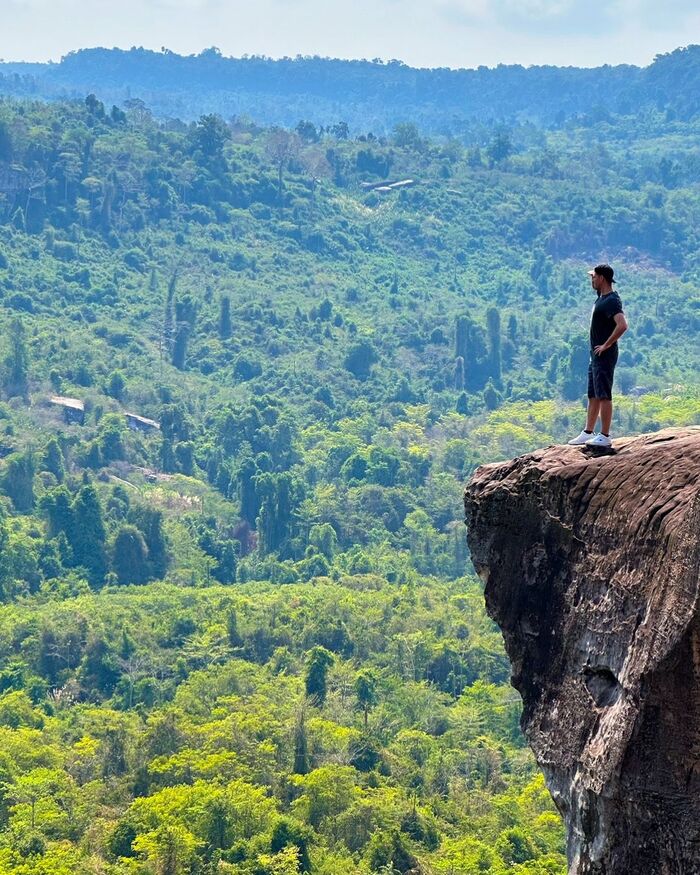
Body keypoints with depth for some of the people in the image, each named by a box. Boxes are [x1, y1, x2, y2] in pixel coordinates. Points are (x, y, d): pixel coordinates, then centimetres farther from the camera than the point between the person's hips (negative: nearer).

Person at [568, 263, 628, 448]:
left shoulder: (611, 301, -18)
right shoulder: (601, 298, 11)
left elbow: (622, 325, -31)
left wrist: (606, 345, -23)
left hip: (605, 355, -10)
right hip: (596, 355, 10)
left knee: (604, 396, -6)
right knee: (593, 396, 14)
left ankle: (605, 436, -3)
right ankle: (588, 433, 21)